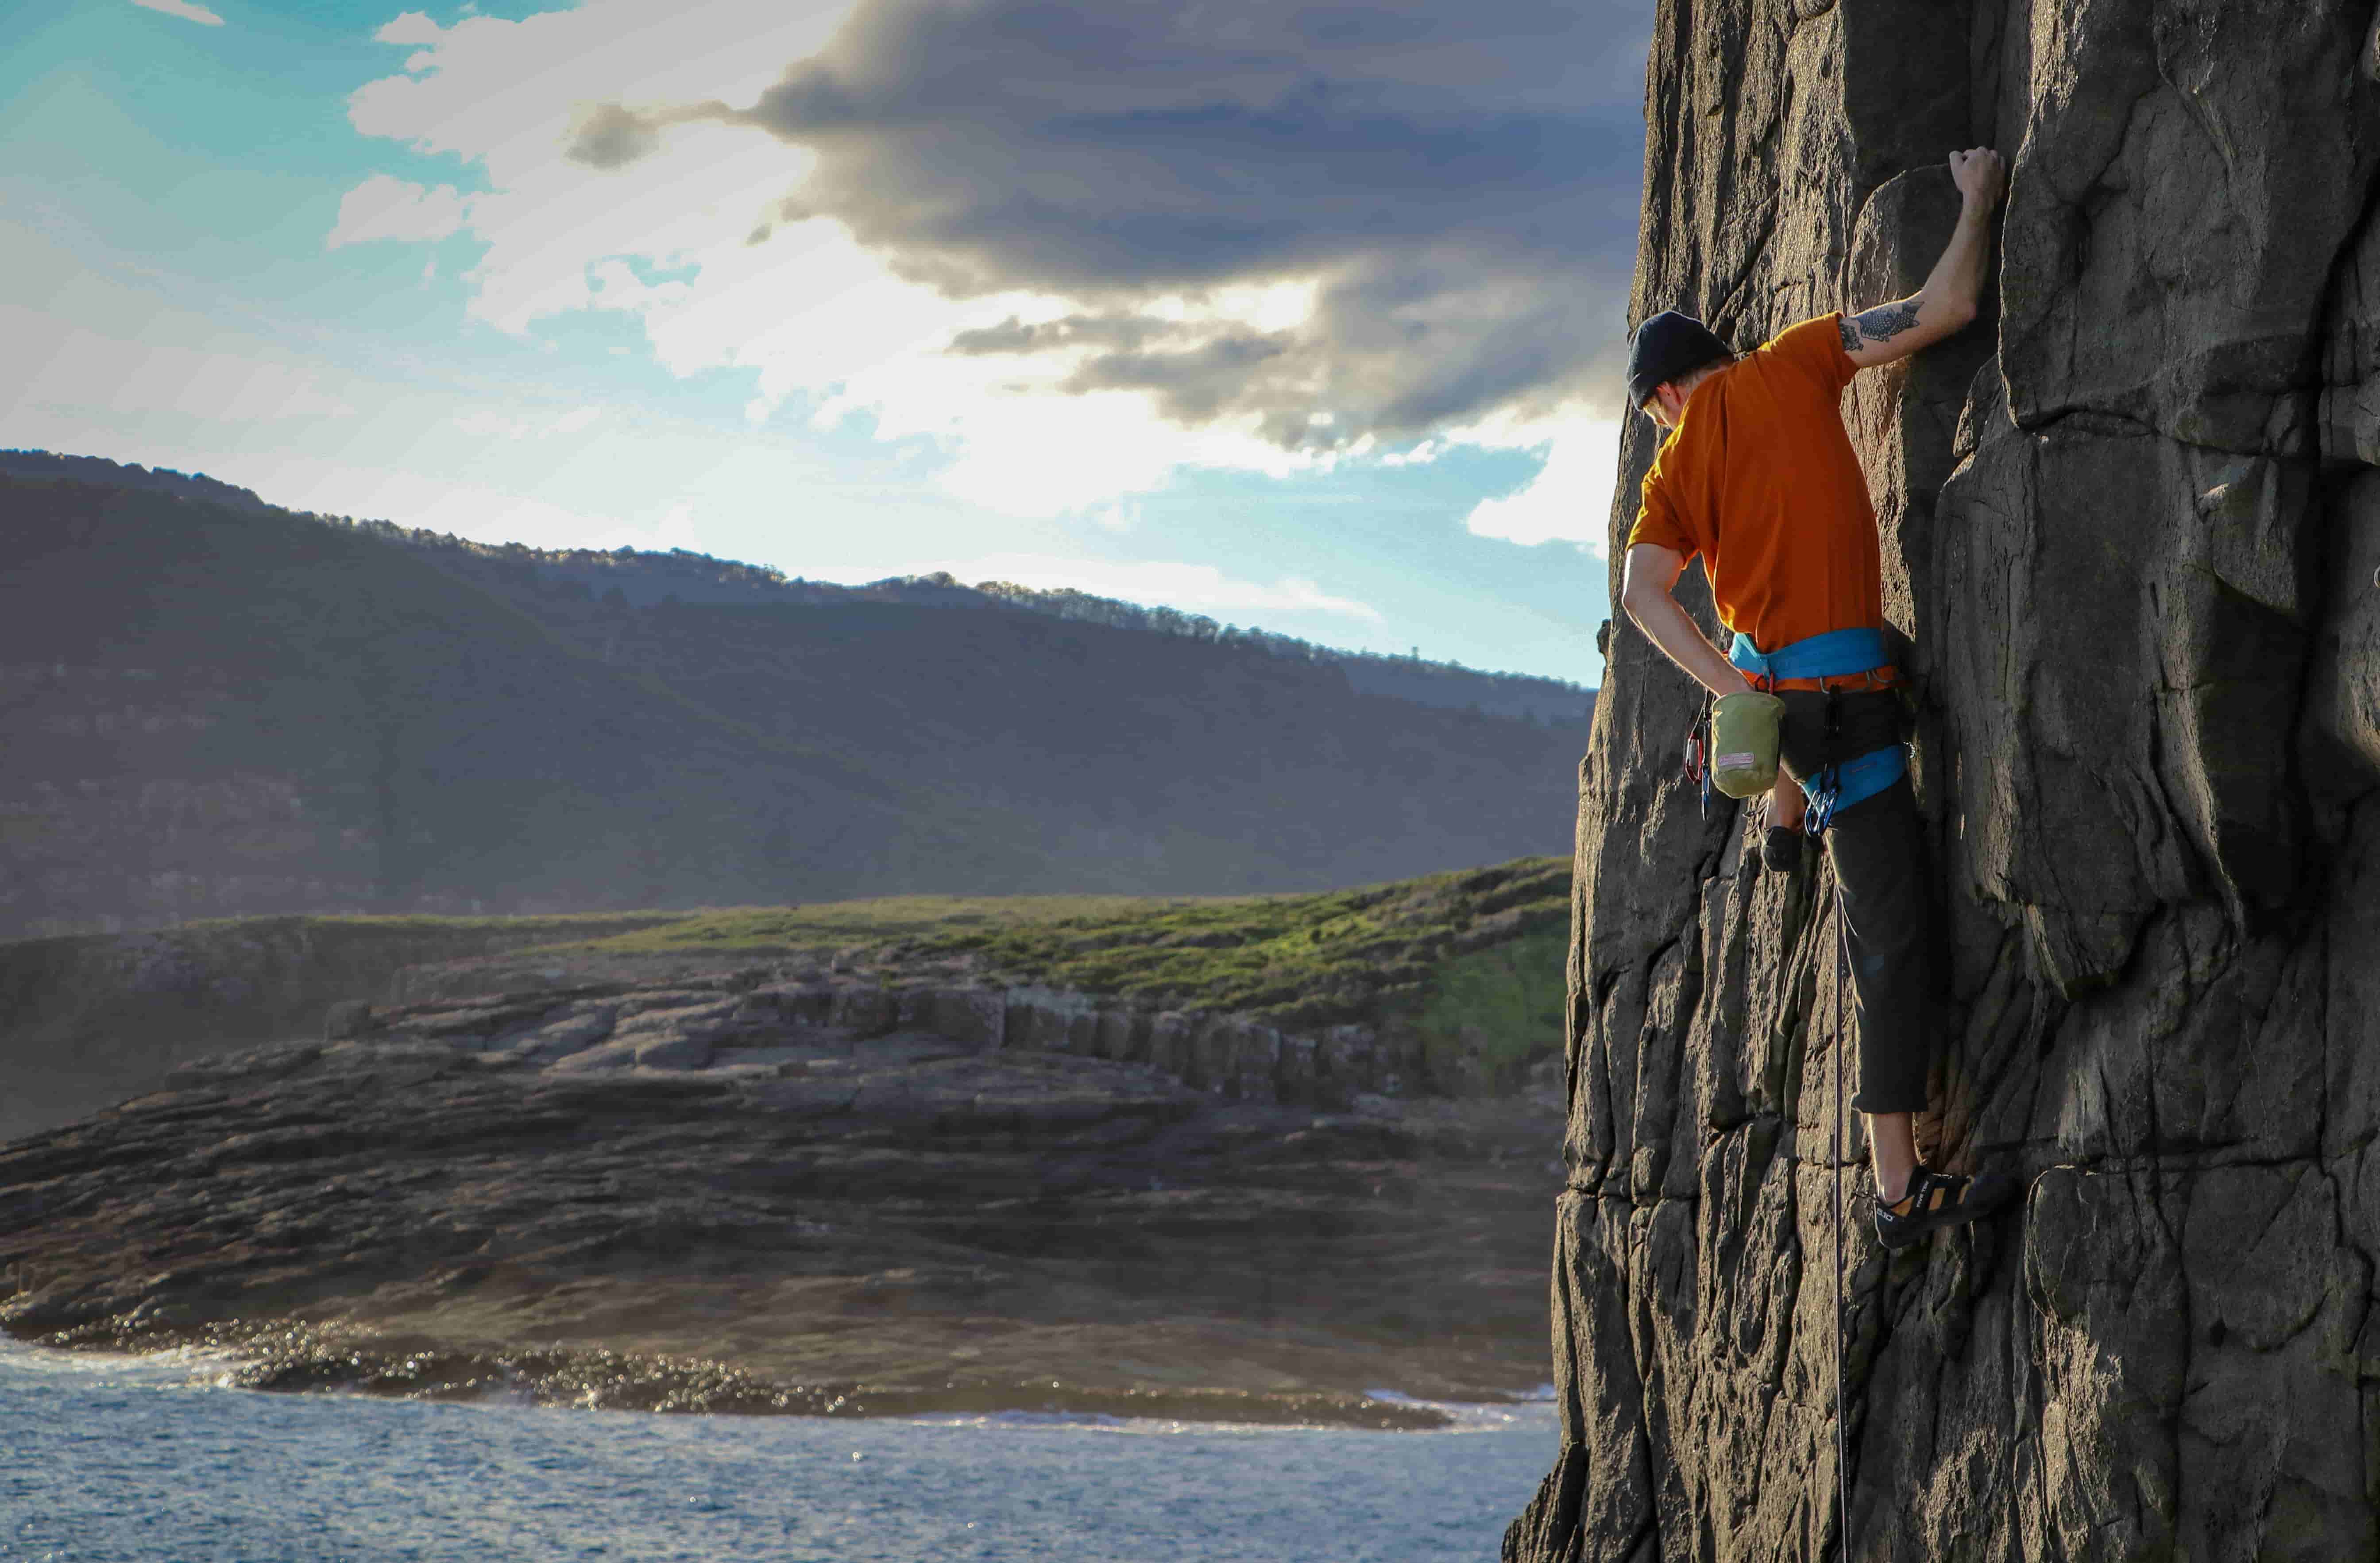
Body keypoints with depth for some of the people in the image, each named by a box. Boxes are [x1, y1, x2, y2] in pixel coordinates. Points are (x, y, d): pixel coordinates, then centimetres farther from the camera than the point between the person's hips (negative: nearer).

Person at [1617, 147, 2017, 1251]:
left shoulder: (1675, 471, 10)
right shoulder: (1789, 366, 0)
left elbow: (1643, 591, -6)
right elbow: (1945, 311, -4)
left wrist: (1729, 685, -12)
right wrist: (1979, 202, 11)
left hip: (1769, 687, 6)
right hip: (1842, 694, -6)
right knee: (1894, 938, -7)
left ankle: (1783, 820, 62)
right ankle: (1902, 1190, -9)